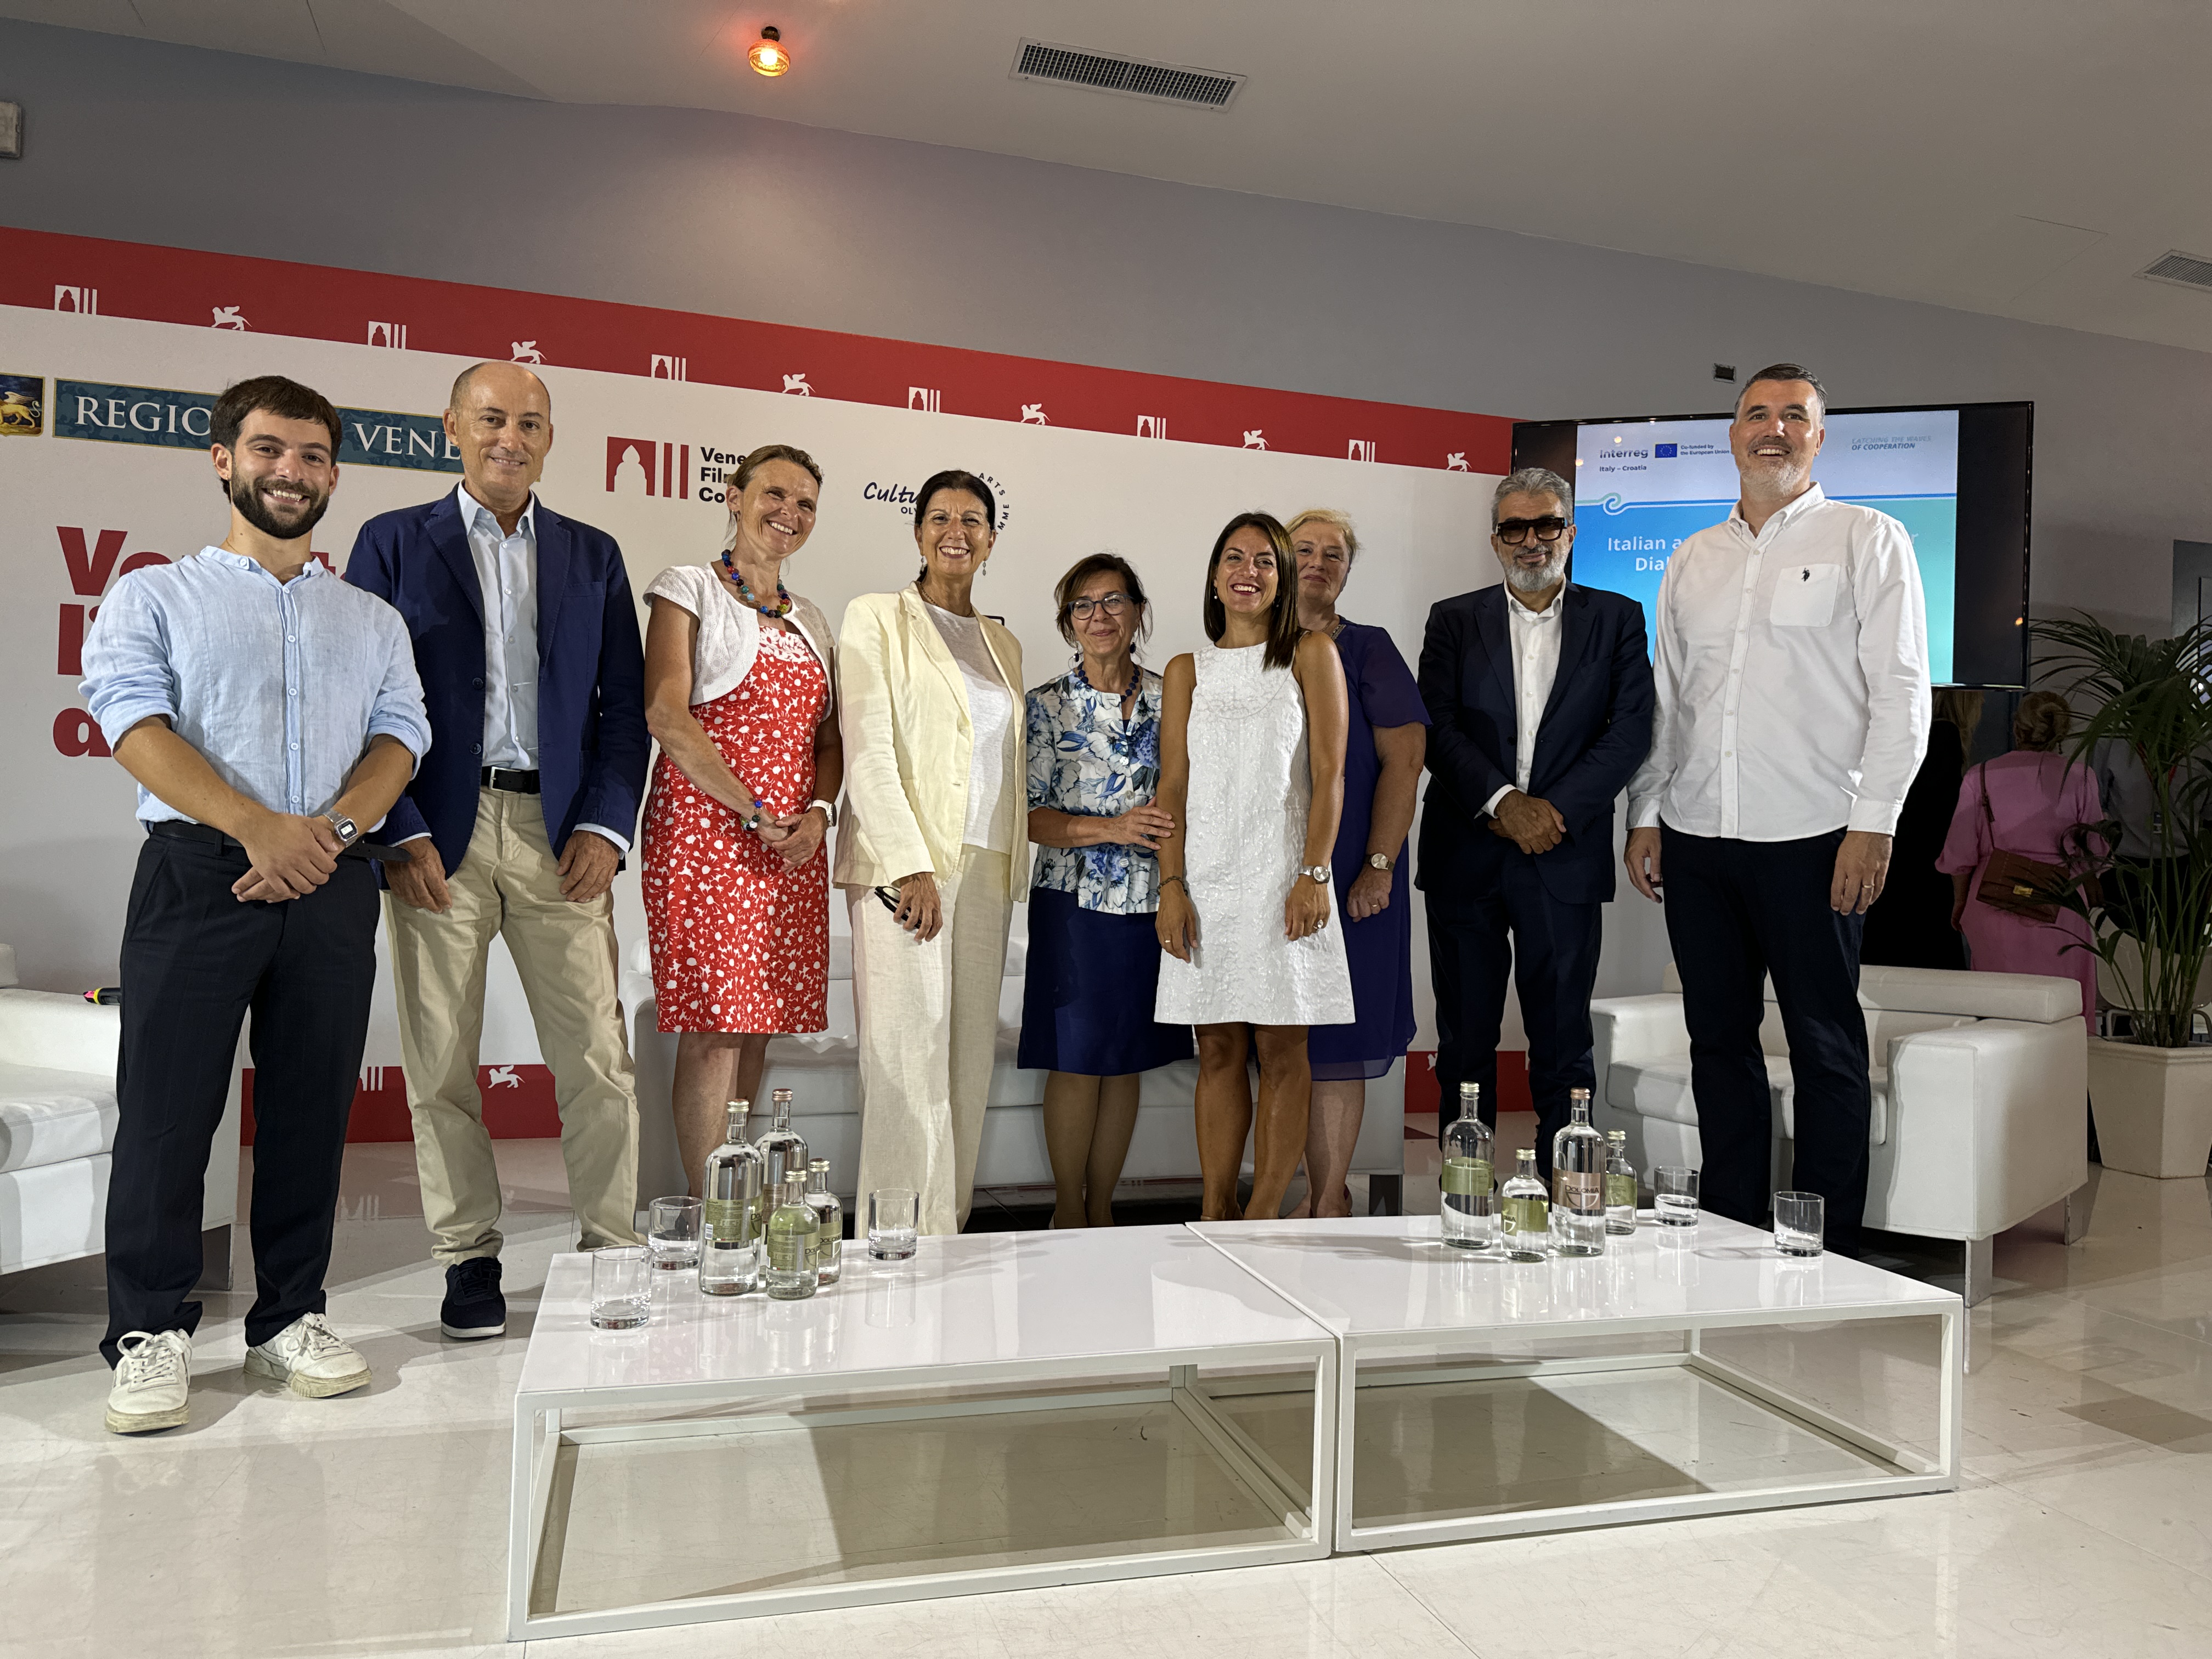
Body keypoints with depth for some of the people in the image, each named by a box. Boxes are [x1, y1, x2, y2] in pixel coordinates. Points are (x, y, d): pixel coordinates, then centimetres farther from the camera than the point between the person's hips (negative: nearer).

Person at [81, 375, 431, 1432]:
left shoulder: (374, 620, 19)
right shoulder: (154, 598, 11)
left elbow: (400, 734, 7)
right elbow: (135, 722, -3)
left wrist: (331, 830, -12)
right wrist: (260, 828, -17)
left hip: (333, 882, 2)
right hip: (197, 870, -2)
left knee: (312, 1105, 5)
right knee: (168, 1102, -2)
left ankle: (290, 1316, 16)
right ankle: (151, 1332, 9)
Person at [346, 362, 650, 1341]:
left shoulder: (593, 556, 14)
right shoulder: (393, 543, 8)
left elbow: (625, 705, 10)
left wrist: (605, 826, -2)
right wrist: (400, 834, -8)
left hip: (560, 834, 1)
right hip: (437, 834, -1)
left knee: (597, 1059, 0)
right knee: (441, 1065, 5)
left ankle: (611, 1249, 13)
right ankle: (468, 1259, 19)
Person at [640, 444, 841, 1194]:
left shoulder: (811, 621, 20)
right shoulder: (690, 589, 2)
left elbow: (829, 738, 17)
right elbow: (666, 716, -10)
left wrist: (819, 811, -4)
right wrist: (754, 813, -14)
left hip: (795, 846, 6)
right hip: (707, 829, -6)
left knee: (759, 1024, 7)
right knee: (714, 1027, -8)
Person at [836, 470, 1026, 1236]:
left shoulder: (1003, 643, 20)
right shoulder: (877, 618, 3)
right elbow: (867, 749, -7)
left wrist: (1014, 871, 12)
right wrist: (909, 866, -16)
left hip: (984, 870, 6)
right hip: (903, 866, -5)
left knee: (969, 1059, 5)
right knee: (909, 1058, -8)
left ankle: (951, 1229, 14)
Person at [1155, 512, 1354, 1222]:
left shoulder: (1311, 655, 5)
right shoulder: (1187, 670, 12)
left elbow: (1329, 773, -2)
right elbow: (1173, 785, 8)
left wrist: (1315, 874, -11)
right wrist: (1171, 885, -2)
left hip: (1282, 877, -3)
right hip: (1205, 878, 3)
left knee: (1281, 1051, 0)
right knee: (1217, 1051, 5)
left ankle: (1263, 1218, 4)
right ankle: (1216, 1213, 11)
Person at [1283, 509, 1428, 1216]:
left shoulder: (1368, 649, 1)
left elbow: (1404, 759, -6)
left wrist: (1379, 865, -13)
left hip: (1349, 874, -4)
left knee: (1337, 1038, -2)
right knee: (1291, 1038, 7)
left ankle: (1330, 1199, 8)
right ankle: (1318, 1192, 18)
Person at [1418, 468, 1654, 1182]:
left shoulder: (1617, 619, 8)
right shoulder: (1454, 620, 9)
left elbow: (1630, 729, -1)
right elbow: (1437, 729, -2)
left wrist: (1557, 810, -12)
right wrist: (1502, 801, -15)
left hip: (1566, 856, 0)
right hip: (1465, 856, 1)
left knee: (1563, 1042, 2)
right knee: (1464, 1042, 6)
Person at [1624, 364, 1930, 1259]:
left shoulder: (1867, 538, 3)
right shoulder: (1692, 559, 16)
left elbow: (1901, 691, -4)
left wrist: (1873, 823, -12)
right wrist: (1646, 814, 9)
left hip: (1811, 838, -4)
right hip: (1697, 839, 5)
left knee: (1825, 1048, 3)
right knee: (1718, 1040, 10)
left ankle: (1829, 1253, 14)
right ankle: (1733, 1237, 21)